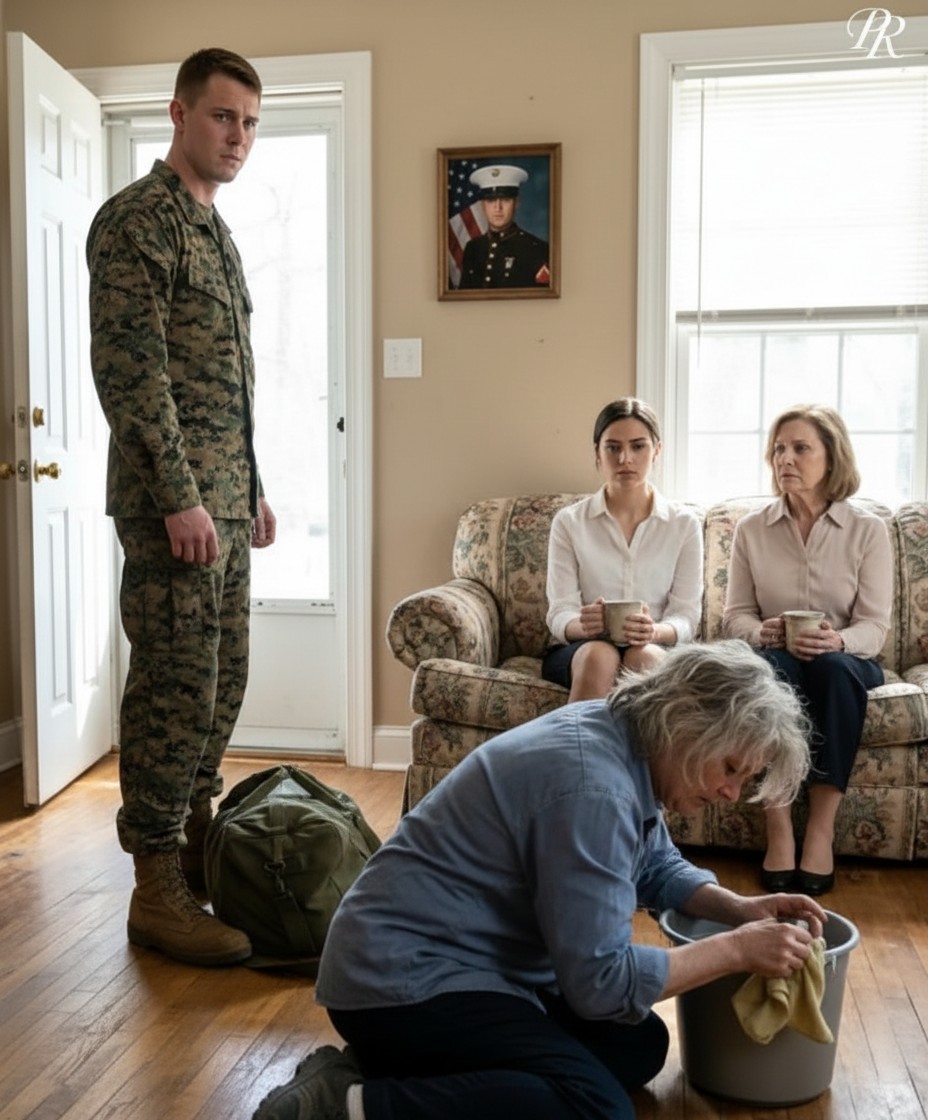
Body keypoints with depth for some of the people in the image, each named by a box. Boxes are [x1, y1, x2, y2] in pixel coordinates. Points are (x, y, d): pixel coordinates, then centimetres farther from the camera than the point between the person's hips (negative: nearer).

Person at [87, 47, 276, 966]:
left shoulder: (215, 231, 20)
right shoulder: (136, 220, -8)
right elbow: (129, 370, -17)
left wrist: (251, 489, 19)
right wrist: (180, 500, -21)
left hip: (226, 500, 9)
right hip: (174, 502, -9)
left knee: (220, 683, 12)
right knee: (175, 686, -6)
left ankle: (194, 848, 25)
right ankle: (156, 889, 5)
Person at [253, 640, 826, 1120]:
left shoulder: (621, 739, 4)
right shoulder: (592, 782, -26)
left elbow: (658, 868, 18)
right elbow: (601, 980, -23)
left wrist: (739, 909, 1)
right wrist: (737, 949, -15)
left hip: (465, 958, 11)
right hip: (405, 977, -11)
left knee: (641, 1044, 10)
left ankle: (393, 1068, 7)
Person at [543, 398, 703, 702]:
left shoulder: (684, 523, 5)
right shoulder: (568, 522, 3)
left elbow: (686, 616, -1)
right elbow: (560, 615, -3)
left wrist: (654, 632, -25)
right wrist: (584, 625, -28)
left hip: (656, 652, 1)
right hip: (576, 650, 0)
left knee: (644, 657, -35)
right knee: (599, 655, -35)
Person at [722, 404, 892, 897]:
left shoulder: (868, 530, -1)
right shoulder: (751, 528, 3)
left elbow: (874, 626, -6)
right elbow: (735, 616, 5)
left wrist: (838, 642, -28)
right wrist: (762, 633, -19)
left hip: (845, 663, 0)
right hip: (777, 661, 1)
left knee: (834, 666, -36)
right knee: (767, 667, -35)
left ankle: (821, 831, -30)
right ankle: (778, 829, -32)